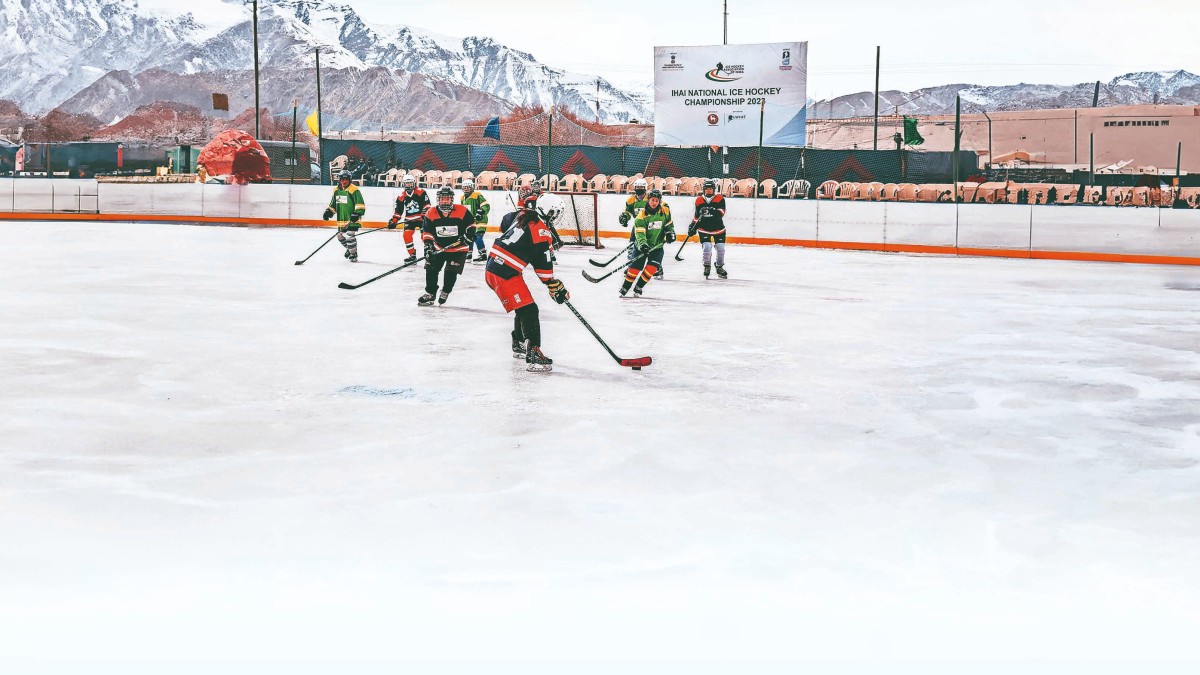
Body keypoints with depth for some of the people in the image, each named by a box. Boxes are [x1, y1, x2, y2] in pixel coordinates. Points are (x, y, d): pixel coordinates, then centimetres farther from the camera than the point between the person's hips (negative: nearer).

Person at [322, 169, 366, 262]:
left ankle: (353, 254, -2)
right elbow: (333, 204, 22)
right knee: (340, 236, 14)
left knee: (349, 236, -16)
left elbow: (360, 204, -17)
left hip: (352, 219, -8)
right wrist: (328, 211, 11)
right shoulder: (337, 190, 10)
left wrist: (357, 213, -28)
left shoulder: (354, 190, -12)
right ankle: (349, 249, 39)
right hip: (342, 219, 8)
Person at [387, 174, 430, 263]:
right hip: (409, 219, 3)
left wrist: (425, 214, -22)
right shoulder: (401, 196, 2)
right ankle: (412, 254, 0)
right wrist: (393, 220, -2)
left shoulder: (421, 192, -9)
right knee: (406, 235, -10)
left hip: (421, 217, -3)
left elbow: (426, 205, -10)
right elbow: (398, 210, 5)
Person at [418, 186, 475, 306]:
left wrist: (469, 234, -16)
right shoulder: (431, 213, -7)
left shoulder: (462, 211, -13)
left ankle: (445, 292, 11)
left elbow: (471, 224, 0)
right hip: (438, 248, 3)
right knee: (431, 269, -2)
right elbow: (427, 232, -4)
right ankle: (430, 293, 12)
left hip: (458, 249, -3)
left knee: (451, 271, -9)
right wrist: (428, 246, -14)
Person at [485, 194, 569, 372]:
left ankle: (519, 345, 39)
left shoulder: (521, 217, 11)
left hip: (492, 269, 9)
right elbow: (543, 263, -12)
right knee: (528, 310, -11)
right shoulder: (539, 229, -13)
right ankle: (533, 356, -20)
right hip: (506, 275, -9)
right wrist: (555, 286, -4)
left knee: (524, 308, 24)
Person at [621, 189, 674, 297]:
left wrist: (670, 232, -3)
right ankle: (625, 287, 13)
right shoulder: (642, 216, -13)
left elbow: (669, 224, 15)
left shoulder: (665, 211, -3)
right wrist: (642, 244, -38)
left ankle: (638, 288, -2)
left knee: (651, 268, -16)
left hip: (657, 246, 2)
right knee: (635, 267, -6)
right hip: (643, 246, -2)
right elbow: (639, 233, -22)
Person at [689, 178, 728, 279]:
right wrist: (693, 226, 5)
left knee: (720, 248, 1)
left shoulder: (720, 199, -7)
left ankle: (720, 267, 23)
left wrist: (711, 211, -36)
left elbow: (721, 213, -21)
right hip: (704, 228, 0)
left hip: (718, 229, 0)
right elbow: (696, 216, 11)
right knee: (707, 247, -12)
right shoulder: (699, 201, 1)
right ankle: (707, 266, 10)